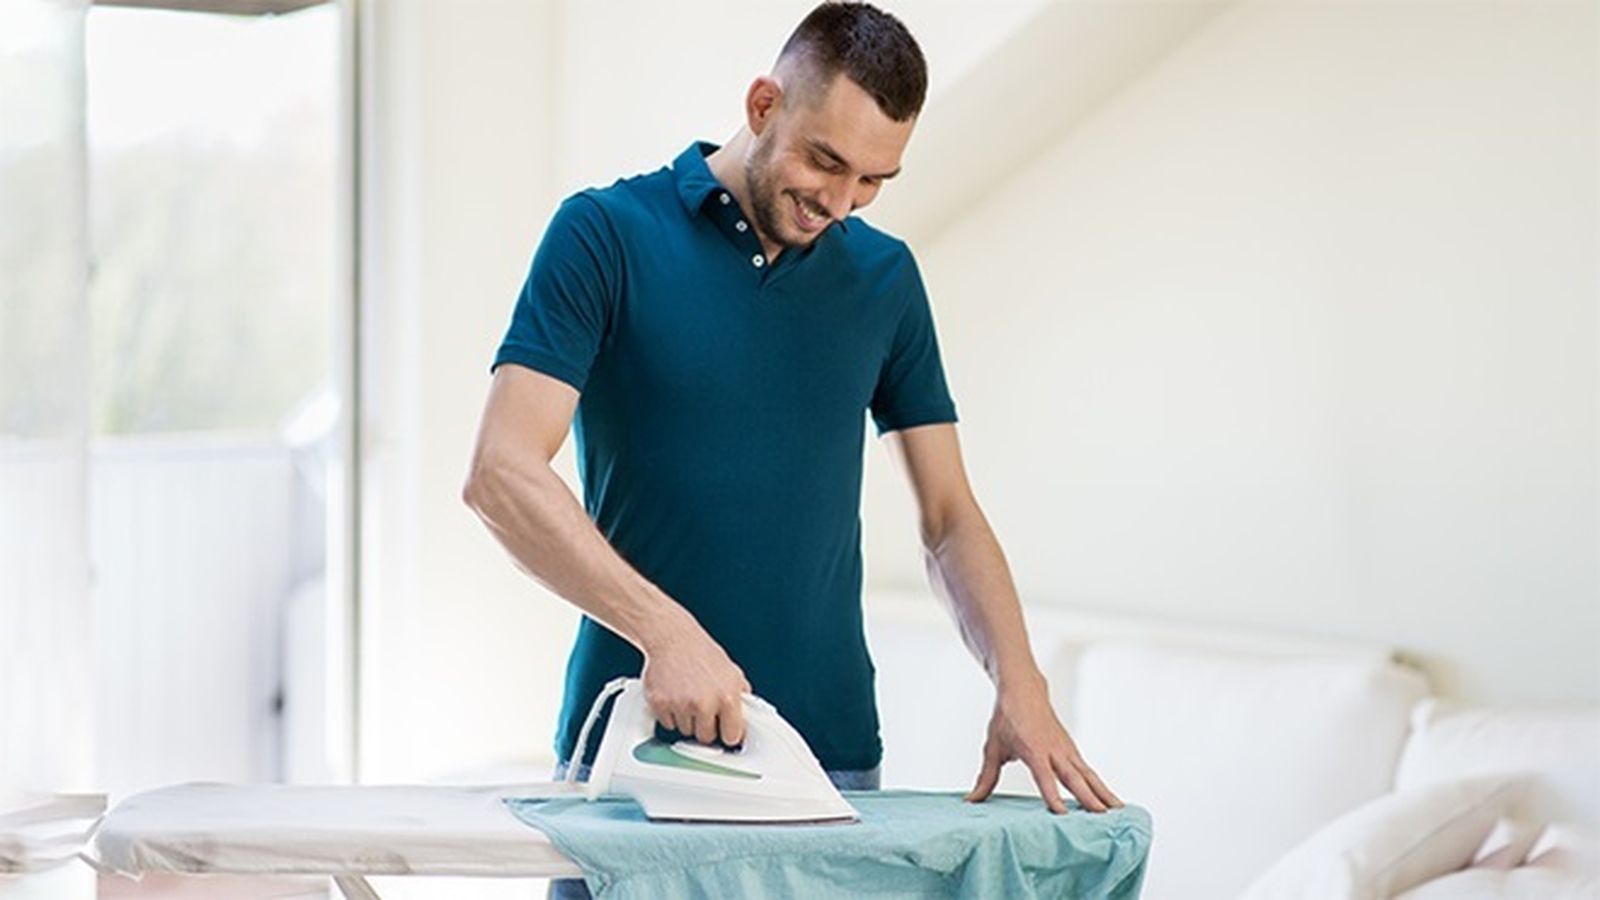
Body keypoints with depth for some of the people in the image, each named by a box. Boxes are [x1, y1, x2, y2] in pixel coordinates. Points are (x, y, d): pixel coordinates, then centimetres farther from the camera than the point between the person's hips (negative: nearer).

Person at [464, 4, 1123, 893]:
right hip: (637, 747, -3)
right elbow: (502, 474, -14)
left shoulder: (886, 278, 8)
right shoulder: (607, 235, -5)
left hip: (831, 758, 3)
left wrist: (1020, 688, -6)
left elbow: (950, 516, 10)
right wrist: (664, 629, -26)